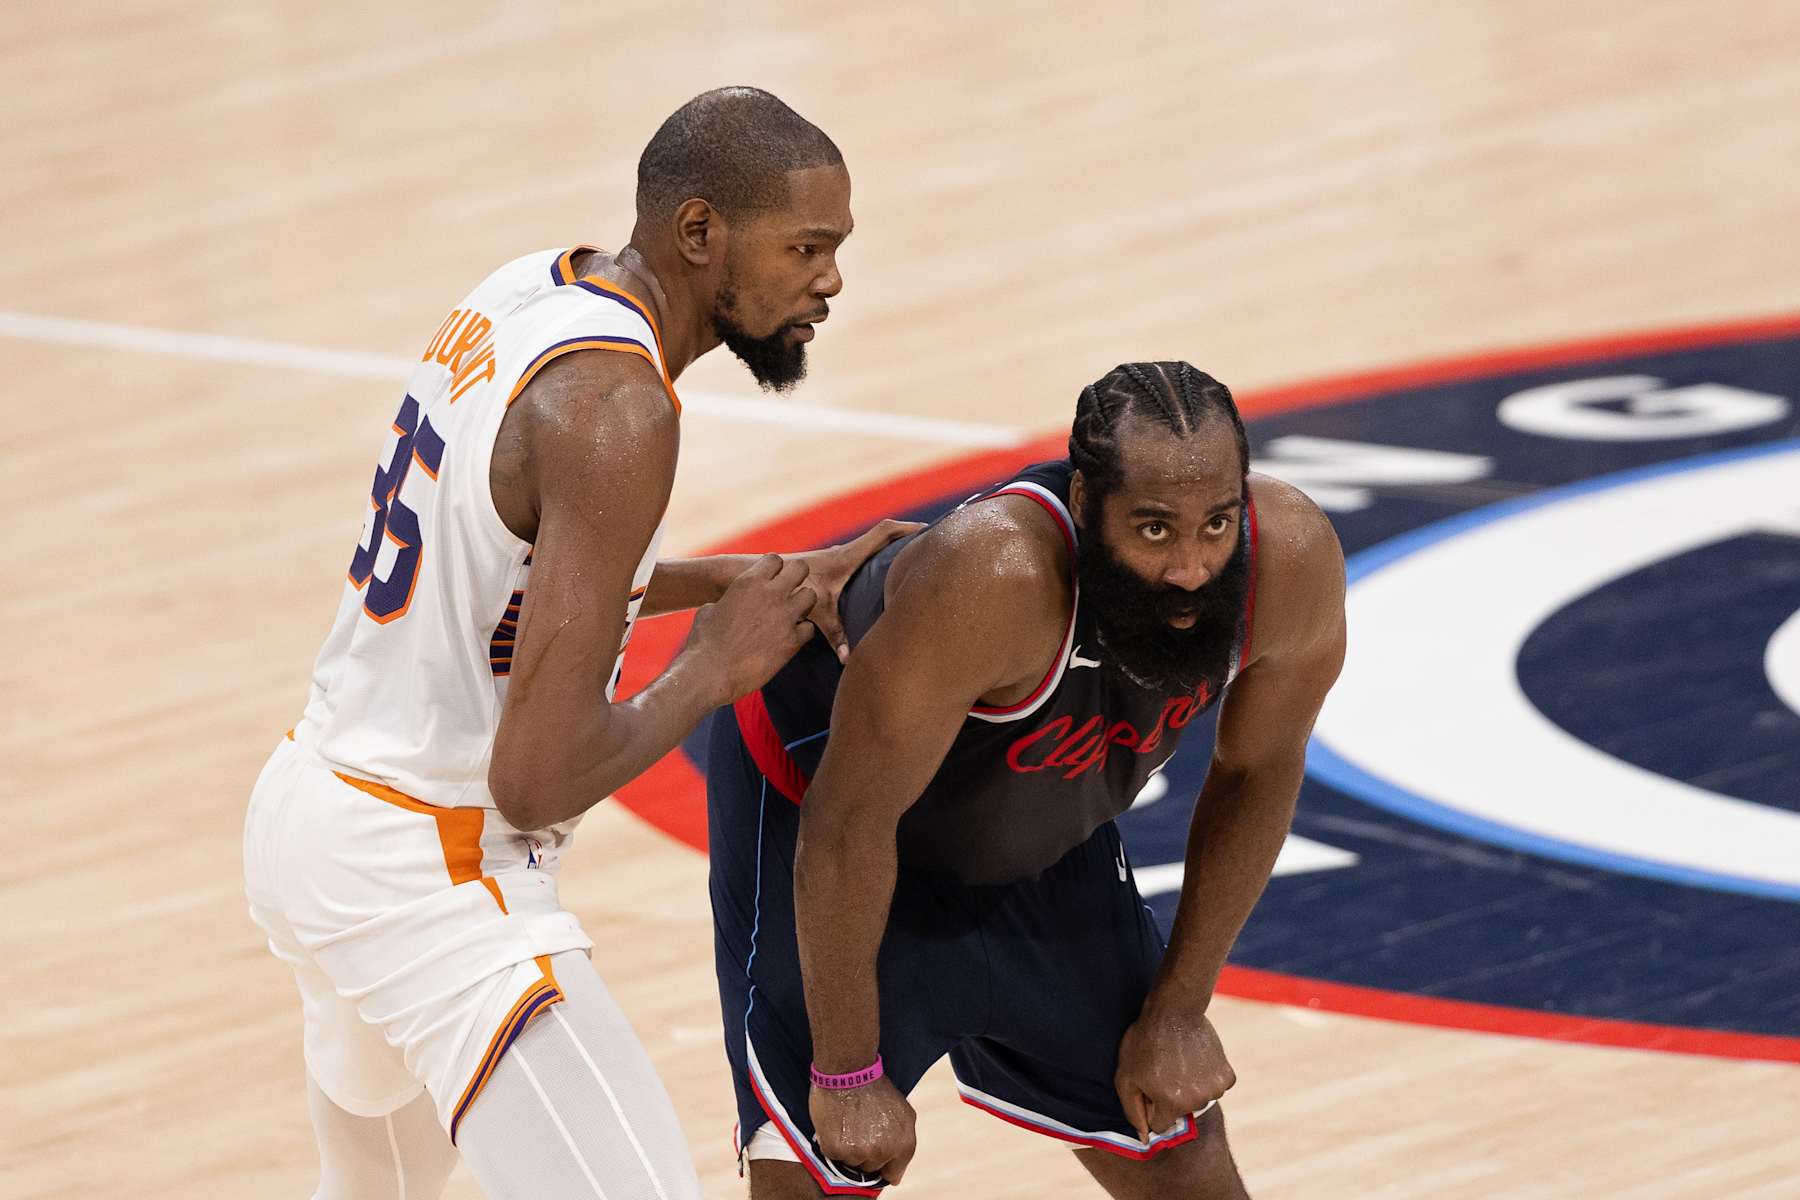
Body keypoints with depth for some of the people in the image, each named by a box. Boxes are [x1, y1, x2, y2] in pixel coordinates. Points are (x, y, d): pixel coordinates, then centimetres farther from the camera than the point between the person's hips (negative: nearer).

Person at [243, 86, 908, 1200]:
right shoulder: (615, 408, -24)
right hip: (433, 881, -11)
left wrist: (727, 581, 13)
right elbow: (541, 777, -28)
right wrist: (714, 668, -11)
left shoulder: (525, 293, 4)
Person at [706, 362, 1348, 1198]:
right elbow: (850, 819, -32)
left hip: (1041, 834, 5)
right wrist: (848, 1075, -24)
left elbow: (1257, 770, -5)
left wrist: (1178, 1009, -2)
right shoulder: (992, 579, -42)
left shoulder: (1292, 558, -26)